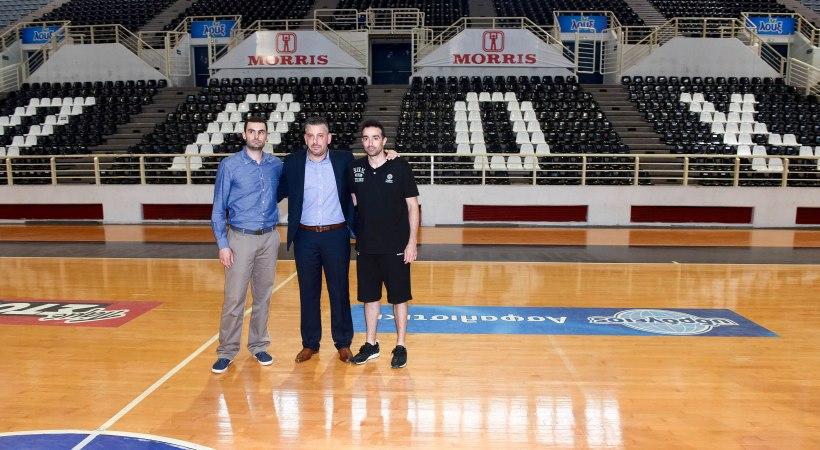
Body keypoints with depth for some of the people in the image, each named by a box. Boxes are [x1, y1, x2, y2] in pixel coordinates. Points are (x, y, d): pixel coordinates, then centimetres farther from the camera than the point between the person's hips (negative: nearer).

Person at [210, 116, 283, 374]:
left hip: (269, 238, 3)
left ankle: (258, 346, 25)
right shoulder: (229, 165, -5)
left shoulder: (276, 165, 3)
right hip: (241, 238, -3)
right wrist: (223, 244, -8)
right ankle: (227, 351, 12)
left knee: (263, 295, 11)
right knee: (234, 298, -2)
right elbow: (218, 208, -3)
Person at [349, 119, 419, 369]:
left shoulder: (400, 167, -6)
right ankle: (371, 344, 26)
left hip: (396, 246, -3)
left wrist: (412, 242, -8)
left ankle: (400, 346, 18)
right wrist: (355, 234, 5)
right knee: (369, 296, 12)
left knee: (399, 297, 4)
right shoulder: (355, 168, 3)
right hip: (366, 246, 3)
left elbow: (413, 206, -4)